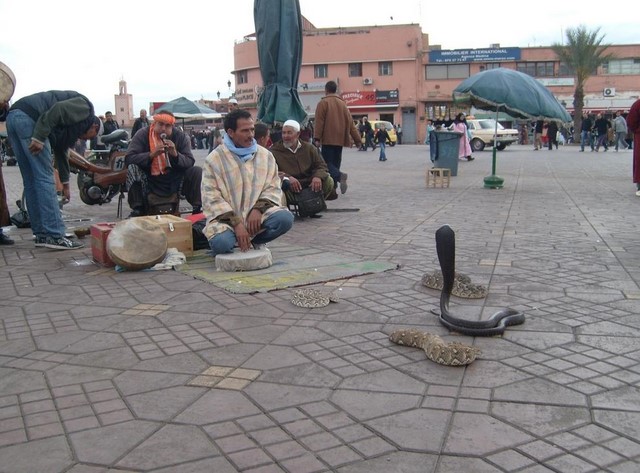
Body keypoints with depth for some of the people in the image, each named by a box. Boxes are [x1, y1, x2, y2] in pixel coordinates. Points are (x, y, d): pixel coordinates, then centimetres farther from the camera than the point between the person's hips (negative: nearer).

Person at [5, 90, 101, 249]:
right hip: (28, 117, -10)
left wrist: (65, 183, 48)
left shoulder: (72, 127, 30)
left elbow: (61, 151, 39)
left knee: (31, 181, 12)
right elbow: (58, 110, -13)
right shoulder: (85, 106, 6)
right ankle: (55, 236, -7)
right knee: (45, 178, -7)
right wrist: (39, 138, -19)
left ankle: (41, 234, 17)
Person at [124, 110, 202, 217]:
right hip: (149, 182, -1)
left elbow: (190, 162, -7)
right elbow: (128, 158, -16)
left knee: (197, 172, -15)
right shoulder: (143, 134, -7)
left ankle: (198, 209, -7)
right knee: (132, 168, -27)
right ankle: (137, 210, -22)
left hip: (173, 182, 2)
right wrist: (152, 154, -30)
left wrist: (175, 154, -26)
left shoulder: (181, 136, -1)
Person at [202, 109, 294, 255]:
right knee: (222, 244, -33)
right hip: (225, 218, -3)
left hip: (257, 215, 3)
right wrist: (236, 223, -19)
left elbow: (273, 188, 6)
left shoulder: (265, 155, 7)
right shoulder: (214, 159, -3)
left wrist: (258, 208, -15)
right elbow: (211, 197, -9)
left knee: (285, 218, -25)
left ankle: (253, 241, 3)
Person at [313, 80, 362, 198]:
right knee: (335, 164, 10)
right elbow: (350, 123, 13)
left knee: (327, 162, -5)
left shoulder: (323, 103, -1)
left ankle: (340, 176, -32)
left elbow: (319, 122, -11)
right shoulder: (342, 103, 15)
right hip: (340, 140, 5)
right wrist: (357, 139, 12)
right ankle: (332, 190, 6)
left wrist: (317, 138, -14)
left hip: (328, 139, -5)